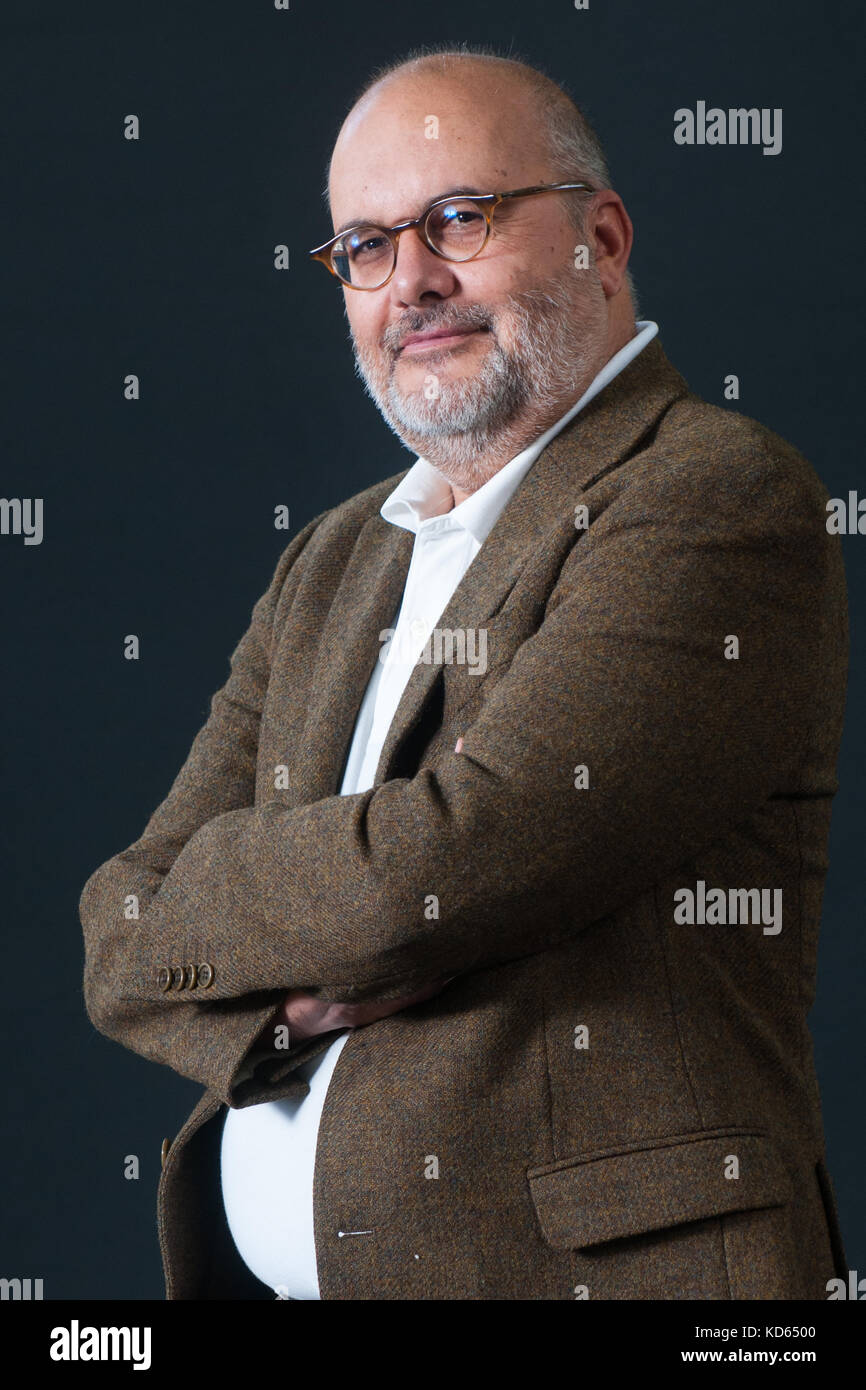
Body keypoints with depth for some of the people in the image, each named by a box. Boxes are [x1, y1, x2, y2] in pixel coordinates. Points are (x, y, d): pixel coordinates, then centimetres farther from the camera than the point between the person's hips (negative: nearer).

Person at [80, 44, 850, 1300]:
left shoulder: (725, 499, -12)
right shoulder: (328, 564, 12)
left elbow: (447, 865, -23)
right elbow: (126, 947, 6)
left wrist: (200, 898, -5)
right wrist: (305, 989, -14)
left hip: (597, 1262, -7)